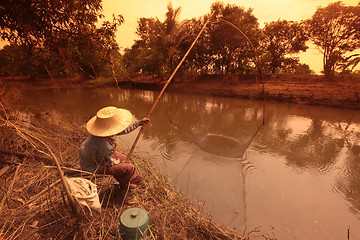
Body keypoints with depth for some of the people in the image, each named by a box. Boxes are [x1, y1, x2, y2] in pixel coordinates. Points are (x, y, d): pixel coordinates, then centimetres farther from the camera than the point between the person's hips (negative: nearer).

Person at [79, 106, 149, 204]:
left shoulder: (104, 130, -18)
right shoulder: (104, 146, -41)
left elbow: (124, 129, -4)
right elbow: (110, 163, -22)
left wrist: (140, 122, 0)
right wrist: (119, 161, -2)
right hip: (95, 167, -8)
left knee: (123, 158, 18)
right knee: (129, 168, -8)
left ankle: (125, 183, 41)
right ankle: (121, 196, 14)